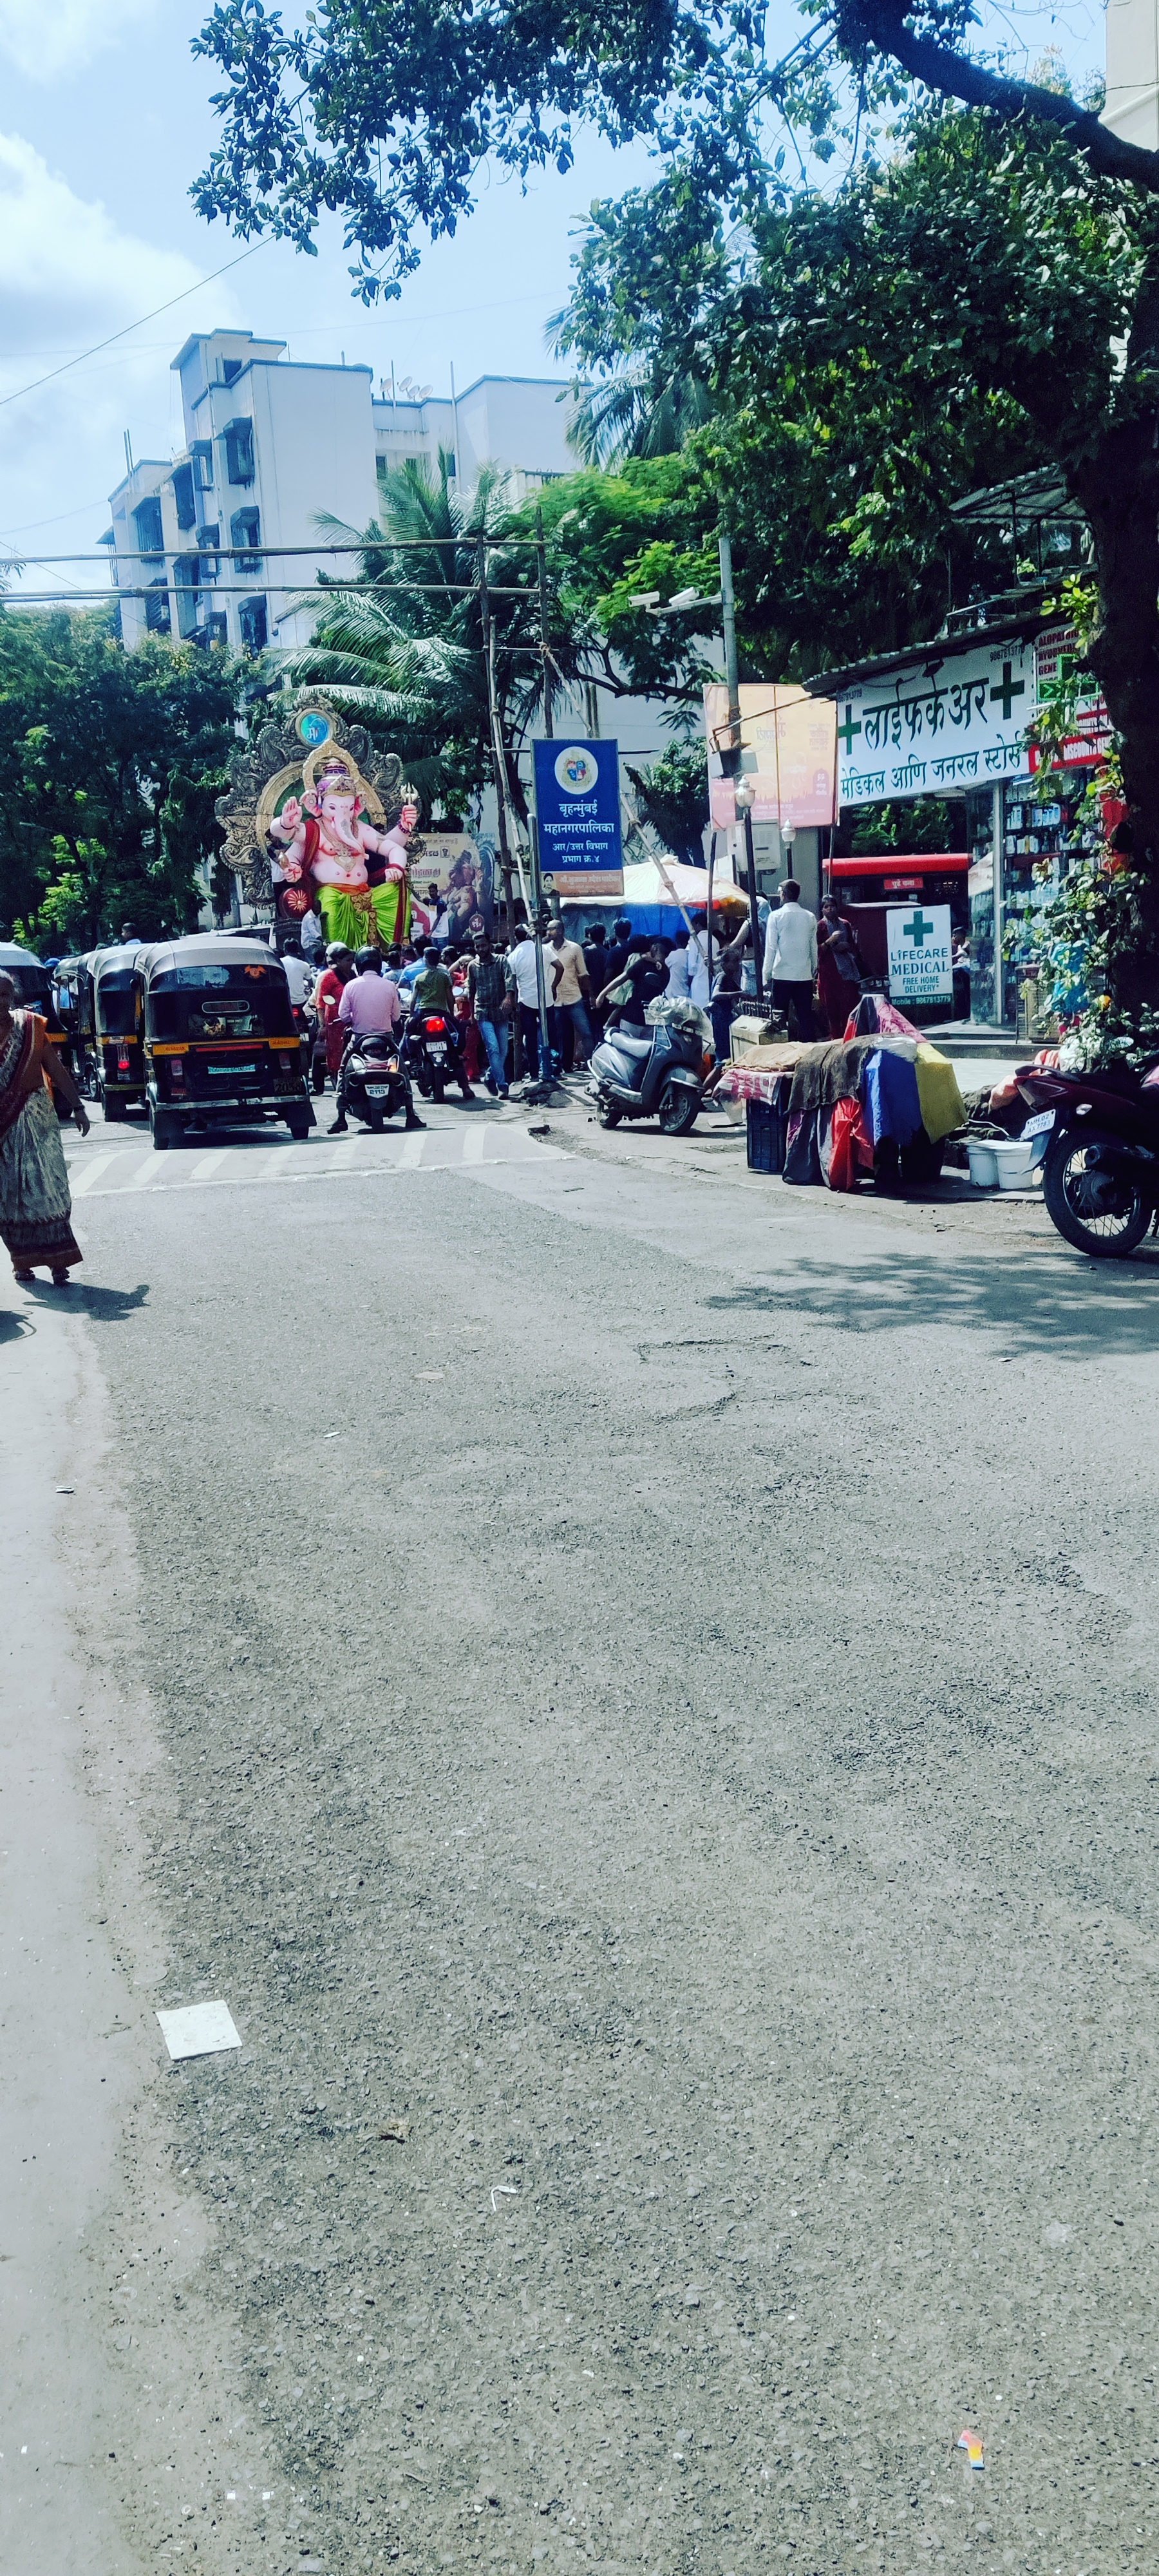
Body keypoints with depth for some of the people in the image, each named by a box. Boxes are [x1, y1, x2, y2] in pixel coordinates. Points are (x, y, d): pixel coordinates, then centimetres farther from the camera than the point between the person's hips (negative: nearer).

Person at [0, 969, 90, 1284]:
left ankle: (58, 1260, -2)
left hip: (36, 1120, 0)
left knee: (47, 1188, -3)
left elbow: (57, 1070, 6)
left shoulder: (31, 1027, 2)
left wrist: (77, 1107, 4)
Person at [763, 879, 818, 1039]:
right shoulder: (810, 917, 6)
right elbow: (814, 948, 11)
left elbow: (771, 948, -5)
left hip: (782, 975, -3)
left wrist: (766, 975, 1)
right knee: (806, 1017, 5)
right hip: (805, 976, 3)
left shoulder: (776, 916, -5)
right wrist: (814, 971, 21)